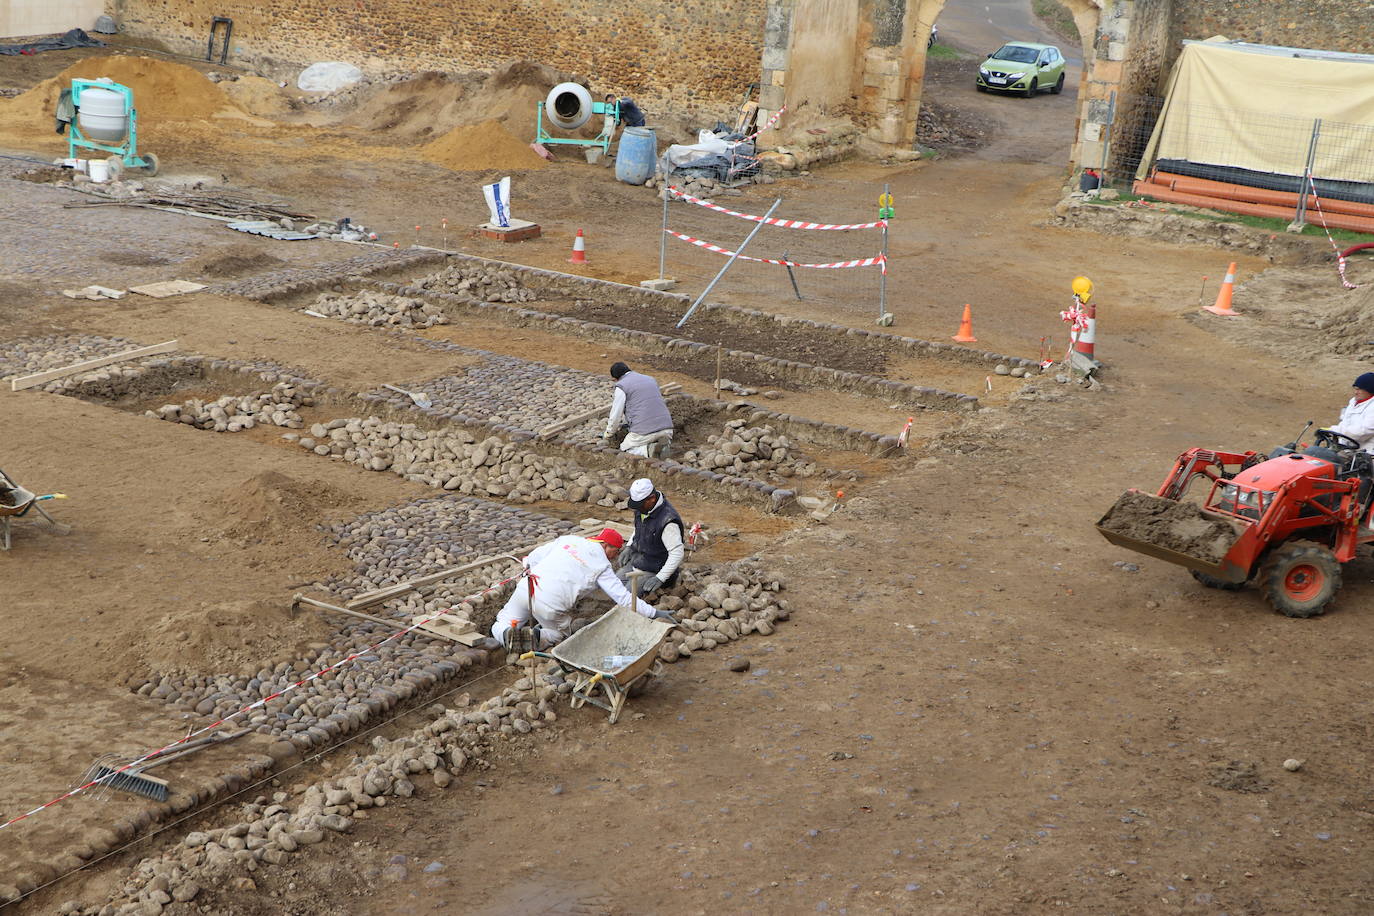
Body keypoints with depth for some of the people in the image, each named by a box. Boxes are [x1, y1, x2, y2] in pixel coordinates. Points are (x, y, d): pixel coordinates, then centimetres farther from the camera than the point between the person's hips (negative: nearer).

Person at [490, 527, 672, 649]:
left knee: (501, 624, 23)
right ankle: (537, 636, -6)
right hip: (550, 605, -4)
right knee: (560, 633, 25)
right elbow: (623, 598, 4)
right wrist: (654, 613, 10)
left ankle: (506, 630, -12)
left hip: (526, 588, 4)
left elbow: (537, 555, 20)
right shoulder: (602, 566, 6)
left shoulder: (568, 540, 17)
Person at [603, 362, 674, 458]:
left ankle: (647, 451, -10)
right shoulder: (650, 379, 20)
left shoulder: (622, 386, 0)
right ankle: (662, 447, -3)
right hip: (666, 428, 6)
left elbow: (616, 415, 1)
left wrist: (608, 434, 19)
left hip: (644, 431, -6)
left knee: (625, 448, 19)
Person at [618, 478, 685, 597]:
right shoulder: (644, 507, -3)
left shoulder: (667, 521, -31)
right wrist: (629, 547, 6)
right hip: (637, 558, 8)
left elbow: (677, 553, -29)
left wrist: (660, 578, -30)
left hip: (654, 569, -8)